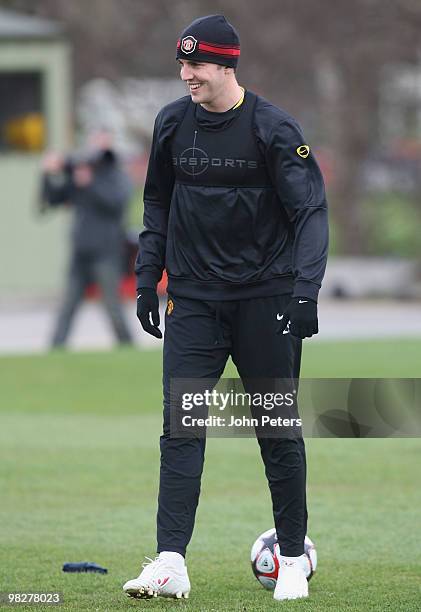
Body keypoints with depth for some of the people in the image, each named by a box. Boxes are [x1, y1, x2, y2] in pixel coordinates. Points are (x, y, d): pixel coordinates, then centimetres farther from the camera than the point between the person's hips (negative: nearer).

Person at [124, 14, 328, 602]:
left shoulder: (273, 127, -9)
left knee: (279, 431, 5)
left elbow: (310, 211, -12)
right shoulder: (173, 123, 4)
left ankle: (293, 561, 17)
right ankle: (170, 564, -12)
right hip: (194, 299, 3)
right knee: (180, 426, -7)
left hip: (266, 299, -3)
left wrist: (306, 289, -23)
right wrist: (147, 280, 11)